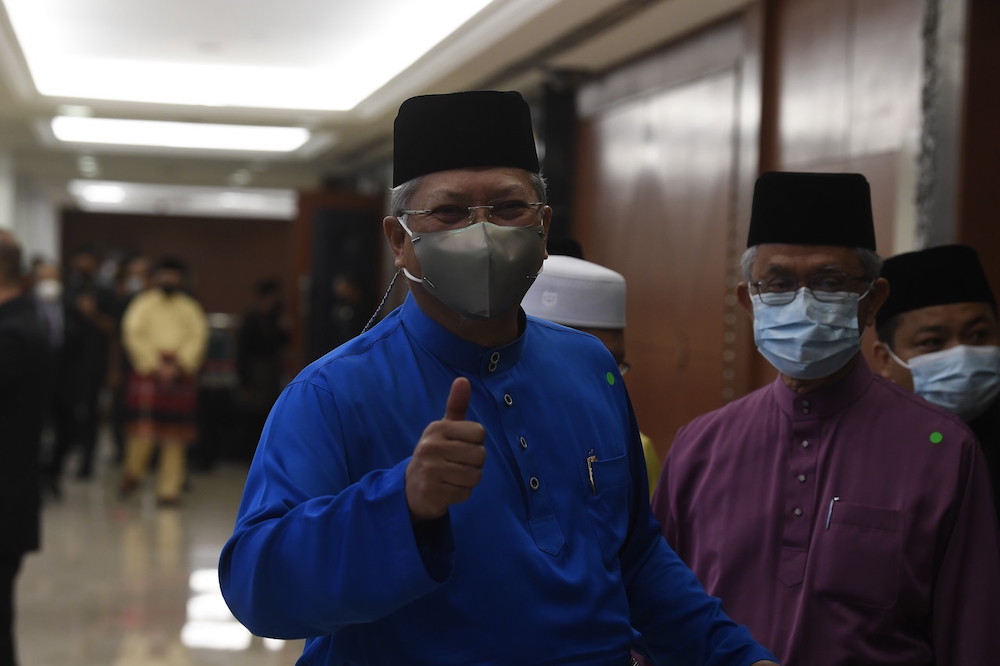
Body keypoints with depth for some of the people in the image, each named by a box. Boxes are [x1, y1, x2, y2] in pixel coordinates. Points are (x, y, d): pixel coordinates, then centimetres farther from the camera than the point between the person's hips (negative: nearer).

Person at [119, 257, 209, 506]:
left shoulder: (190, 308, 14)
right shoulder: (143, 304, 8)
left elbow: (198, 338, 2)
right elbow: (133, 335, -2)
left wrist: (179, 366, -11)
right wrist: (155, 365, -10)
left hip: (180, 374, 2)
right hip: (148, 372, -2)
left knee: (175, 436, 0)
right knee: (143, 429, -11)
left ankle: (169, 490, 5)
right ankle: (132, 473, 13)